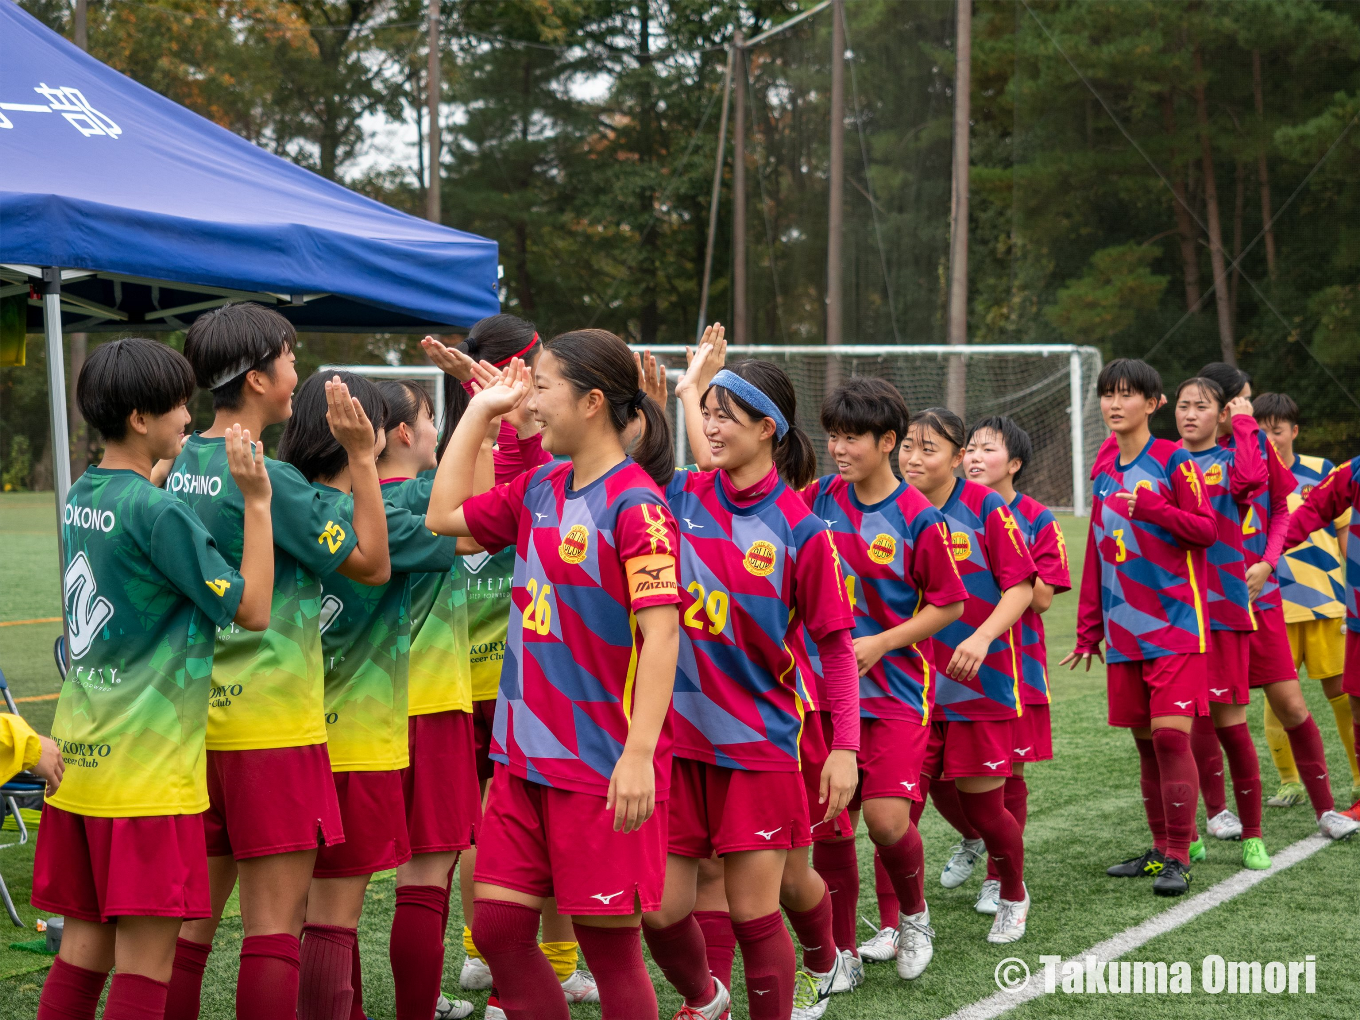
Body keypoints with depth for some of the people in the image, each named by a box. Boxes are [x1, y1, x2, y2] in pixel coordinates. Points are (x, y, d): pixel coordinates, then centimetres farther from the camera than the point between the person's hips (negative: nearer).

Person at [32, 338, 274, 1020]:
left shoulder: (79, 499, 9)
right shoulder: (157, 511, -15)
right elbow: (251, 609, -13)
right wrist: (257, 501, -12)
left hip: (80, 755, 8)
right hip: (148, 766, -8)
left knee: (85, 941, 13)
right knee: (147, 957, -3)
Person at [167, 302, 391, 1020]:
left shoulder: (179, 467, 8)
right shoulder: (268, 478, -15)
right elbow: (371, 563, -8)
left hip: (196, 719, 8)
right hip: (271, 724, -8)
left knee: (194, 915, 13)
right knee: (275, 922, -1)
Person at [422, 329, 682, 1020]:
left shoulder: (635, 504, -13)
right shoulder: (539, 490, 10)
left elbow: (661, 631, -18)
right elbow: (444, 516, 21)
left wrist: (639, 753, -24)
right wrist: (481, 409, 18)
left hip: (604, 767, -7)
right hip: (525, 756, 8)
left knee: (608, 942, 1)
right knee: (497, 925, 8)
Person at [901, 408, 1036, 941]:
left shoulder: (986, 508, -8)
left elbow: (1022, 587, -9)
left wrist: (982, 638, -23)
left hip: (981, 682, -3)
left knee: (982, 806, 5)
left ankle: (1013, 895, 33)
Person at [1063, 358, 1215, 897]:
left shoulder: (1173, 460, -4)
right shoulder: (1103, 466, 13)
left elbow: (1206, 529, -8)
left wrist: (1150, 508, -21)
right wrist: (1089, 628, 17)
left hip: (1175, 624, -5)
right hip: (1124, 630, 6)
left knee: (1170, 733, -12)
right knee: (1145, 740, 9)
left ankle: (1178, 858, -5)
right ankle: (1160, 849, 19)